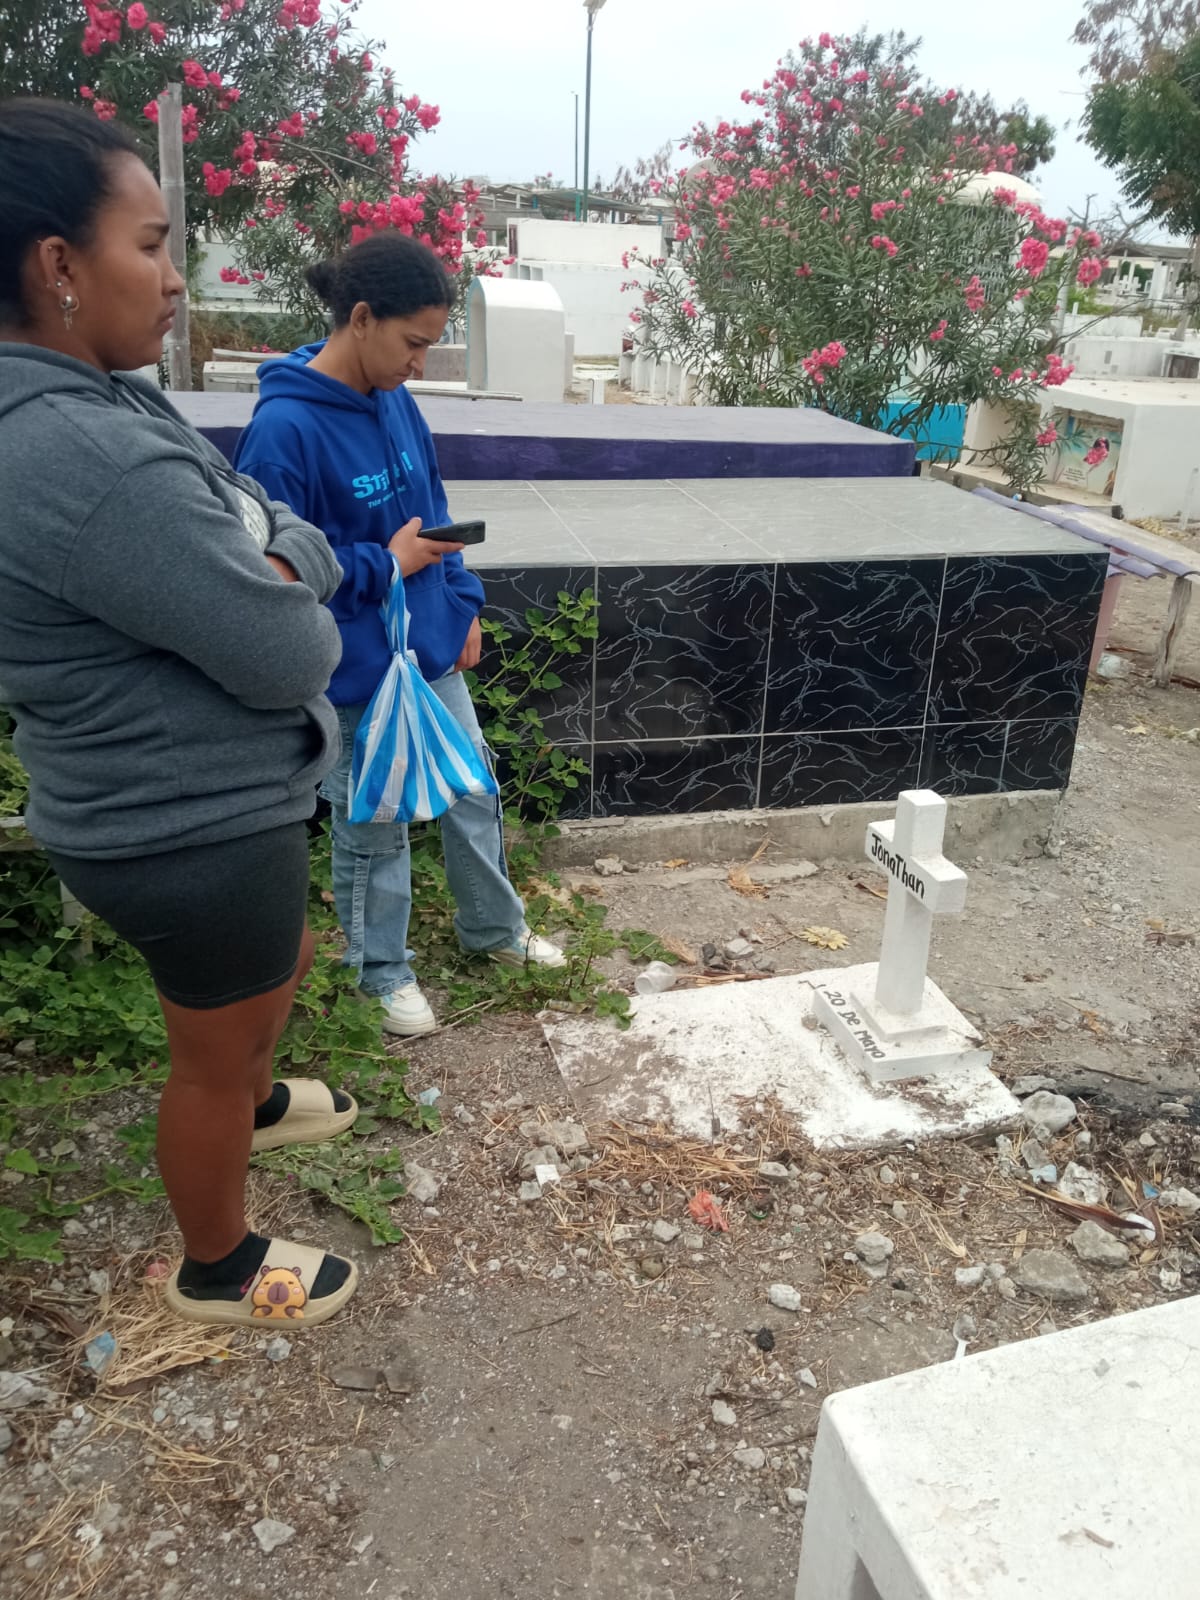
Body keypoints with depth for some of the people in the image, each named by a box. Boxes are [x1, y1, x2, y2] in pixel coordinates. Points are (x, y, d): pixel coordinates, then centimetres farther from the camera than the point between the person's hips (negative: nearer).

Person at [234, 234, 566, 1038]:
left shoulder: (395, 401, 0)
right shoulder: (284, 428, -22)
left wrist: (464, 603, 6)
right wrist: (386, 566, -19)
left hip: (432, 652, 7)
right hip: (356, 676, -7)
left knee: (474, 796, 20)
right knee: (375, 829, 12)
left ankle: (495, 928, 44)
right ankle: (385, 971, 35)